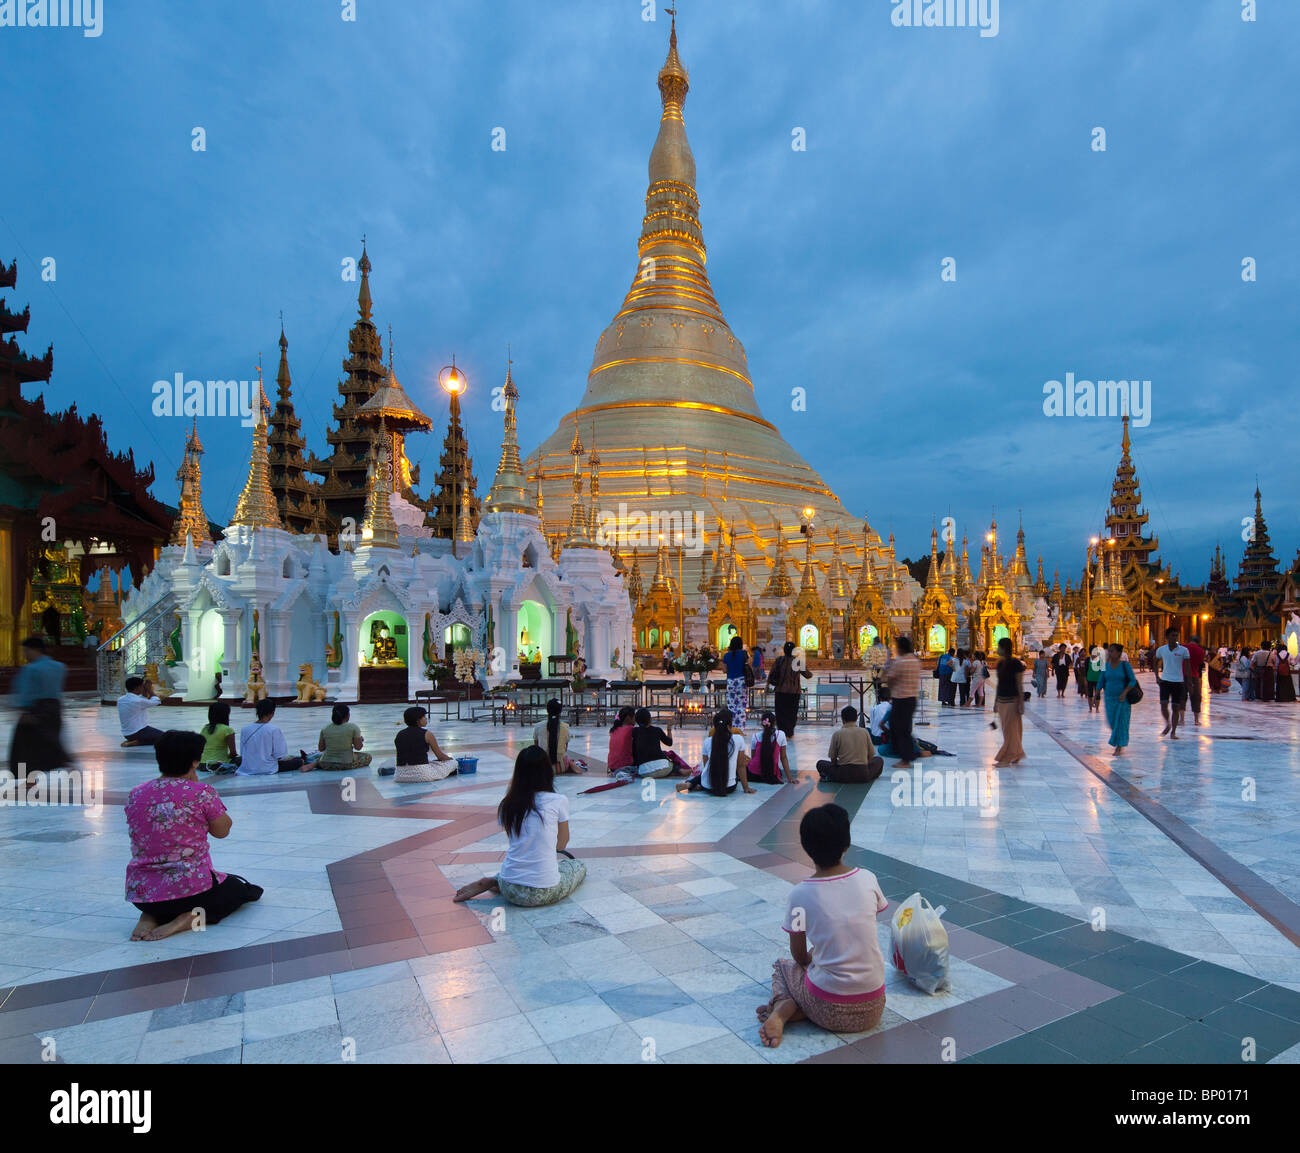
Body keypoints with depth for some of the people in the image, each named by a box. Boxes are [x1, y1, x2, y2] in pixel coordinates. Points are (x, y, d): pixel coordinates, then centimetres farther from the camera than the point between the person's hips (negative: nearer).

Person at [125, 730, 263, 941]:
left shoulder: (134, 795, 2)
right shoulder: (203, 793, -13)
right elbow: (222, 831, 3)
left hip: (139, 893, 5)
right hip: (190, 890, -5)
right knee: (239, 887, 23)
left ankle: (151, 917, 7)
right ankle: (190, 918, -4)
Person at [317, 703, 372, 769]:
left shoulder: (325, 729, 0)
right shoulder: (353, 727, -9)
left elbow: (321, 748, 5)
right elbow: (358, 747, -8)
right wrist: (360, 740, 13)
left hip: (326, 765, 5)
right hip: (347, 764, -5)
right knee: (367, 756, 19)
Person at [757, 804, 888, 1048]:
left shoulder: (799, 895, -11)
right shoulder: (867, 879, -5)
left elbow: (799, 956, 1)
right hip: (872, 1011, 1)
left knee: (783, 966, 29)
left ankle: (783, 1009, -3)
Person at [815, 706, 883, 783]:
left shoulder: (837, 734, -3)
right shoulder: (865, 732, 1)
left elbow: (833, 758, 3)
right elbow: (871, 755, 8)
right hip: (863, 775, 1)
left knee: (820, 763, 22)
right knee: (879, 760, 28)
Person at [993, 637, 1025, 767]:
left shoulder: (1015, 664, -13)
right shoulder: (1000, 663, 8)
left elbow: (1020, 685, -13)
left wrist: (1021, 703, -14)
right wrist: (996, 701, 17)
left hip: (1012, 701, -7)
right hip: (1001, 701, 7)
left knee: (1010, 731, 0)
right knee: (1007, 730, 13)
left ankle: (1006, 758, 5)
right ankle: (1016, 755, 25)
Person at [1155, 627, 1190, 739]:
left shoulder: (1183, 650, -2)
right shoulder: (1161, 650, 3)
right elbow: (1157, 663, 17)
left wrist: (1189, 683, -3)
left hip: (1178, 681, -1)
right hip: (1165, 680, 1)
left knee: (1176, 707, 2)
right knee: (1163, 705, -9)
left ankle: (1173, 732, 12)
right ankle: (1167, 725, 17)